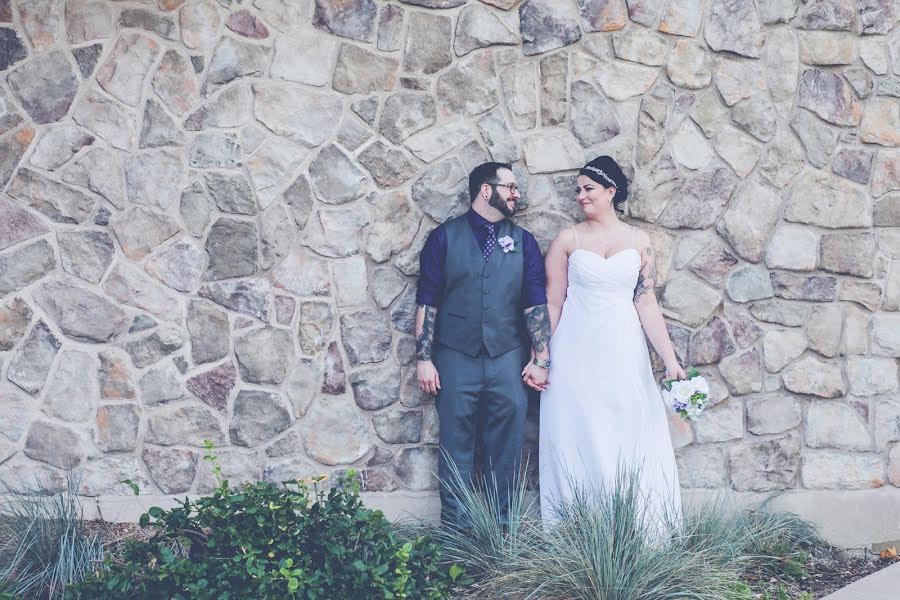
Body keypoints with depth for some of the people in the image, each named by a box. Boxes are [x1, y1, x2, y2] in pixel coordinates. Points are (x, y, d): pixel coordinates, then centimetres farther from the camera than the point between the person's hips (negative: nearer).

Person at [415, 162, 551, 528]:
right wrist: (423, 359, -4)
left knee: (506, 444, 5)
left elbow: (536, 304, 5)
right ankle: (454, 524, 14)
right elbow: (427, 303, 1)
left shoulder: (523, 242, 9)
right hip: (456, 357, -2)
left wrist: (541, 359, -2)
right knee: (456, 444, 4)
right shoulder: (444, 237, 3)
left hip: (508, 359, 2)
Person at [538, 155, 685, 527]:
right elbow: (552, 303, 2)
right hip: (575, 356, -1)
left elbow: (646, 303, 4)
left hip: (623, 356, 1)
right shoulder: (568, 240, 2)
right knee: (578, 441, 3)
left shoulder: (638, 241, 6)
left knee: (632, 441, 1)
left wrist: (670, 360, -3)